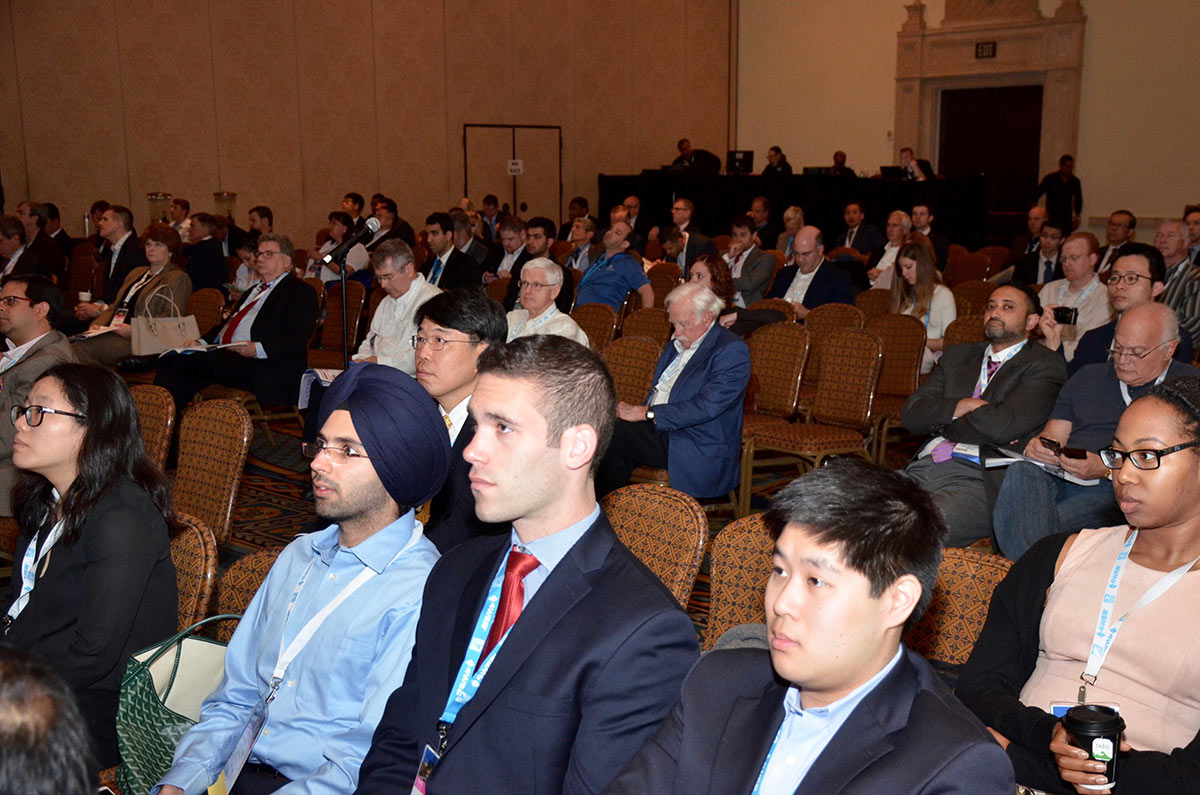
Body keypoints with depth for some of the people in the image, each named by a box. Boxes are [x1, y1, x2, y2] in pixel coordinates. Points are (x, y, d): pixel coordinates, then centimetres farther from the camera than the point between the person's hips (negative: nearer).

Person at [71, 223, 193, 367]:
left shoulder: (178, 278, 2)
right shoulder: (136, 273, 30)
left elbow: (170, 318, -10)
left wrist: (133, 330, -19)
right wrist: (98, 324, 8)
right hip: (112, 334, 7)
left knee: (83, 347, -29)